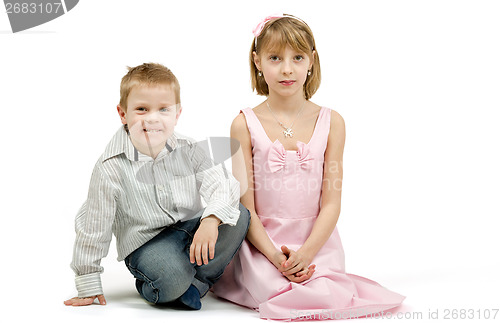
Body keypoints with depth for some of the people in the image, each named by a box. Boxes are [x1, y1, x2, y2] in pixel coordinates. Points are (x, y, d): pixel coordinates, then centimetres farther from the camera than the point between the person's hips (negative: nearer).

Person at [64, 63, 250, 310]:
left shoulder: (188, 151, -6)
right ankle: (150, 289, 1)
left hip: (191, 228, 5)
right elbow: (93, 226, -8)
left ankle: (194, 283, -10)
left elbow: (224, 186, -15)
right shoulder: (111, 168, -14)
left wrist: (211, 219, -38)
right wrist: (88, 285, -2)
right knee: (172, 278, -36)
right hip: (145, 243, -4)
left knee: (239, 217, -21)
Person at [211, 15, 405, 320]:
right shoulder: (246, 124, -2)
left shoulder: (331, 122, 1)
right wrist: (276, 256, -18)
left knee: (327, 296, -22)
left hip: (317, 240, 1)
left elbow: (331, 202, -2)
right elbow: (245, 206, -5)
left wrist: (306, 252, -17)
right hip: (263, 242, -1)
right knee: (278, 294, -25)